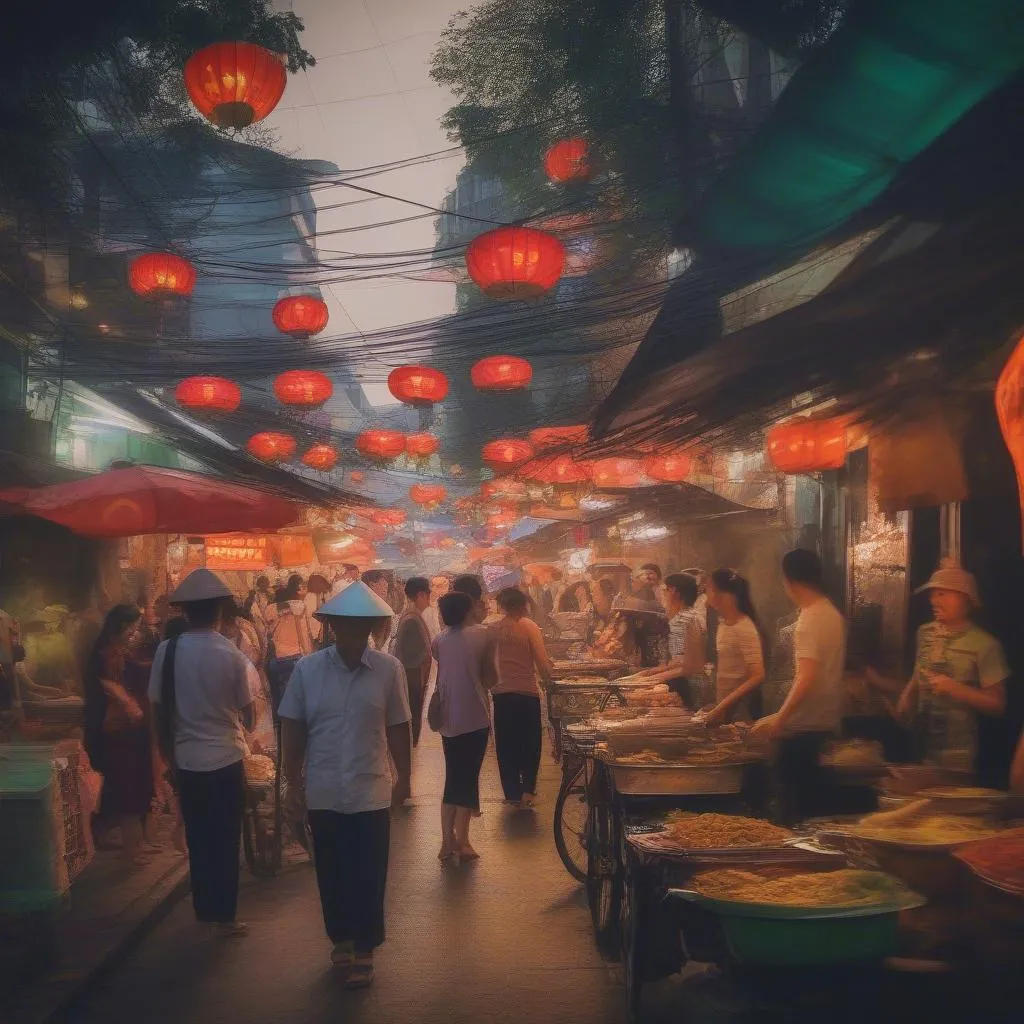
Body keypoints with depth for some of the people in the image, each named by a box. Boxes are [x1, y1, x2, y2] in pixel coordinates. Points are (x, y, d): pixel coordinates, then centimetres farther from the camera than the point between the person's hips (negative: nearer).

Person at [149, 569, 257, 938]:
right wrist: (243, 723, 18)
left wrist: (168, 755, 11)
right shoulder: (230, 654, -12)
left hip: (186, 760, 3)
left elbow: (158, 709, -2)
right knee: (225, 839, 8)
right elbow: (248, 714, -6)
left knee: (198, 838, 16)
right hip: (226, 759, -3)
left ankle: (204, 909, 27)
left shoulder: (167, 650, -7)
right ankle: (223, 916, 14)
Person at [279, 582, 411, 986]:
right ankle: (341, 938, 33)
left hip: (371, 791, -1)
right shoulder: (307, 669, -5)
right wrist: (293, 784, 2)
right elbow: (292, 730, 1)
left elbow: (398, 729, 1)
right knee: (332, 872, 13)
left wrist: (404, 778, 6)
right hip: (323, 792, 1)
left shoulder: (389, 669, -7)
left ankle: (364, 949, 19)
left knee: (369, 874, 3)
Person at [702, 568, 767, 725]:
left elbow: (758, 676, -24)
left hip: (739, 709, -8)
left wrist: (723, 705, -28)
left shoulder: (745, 629, -18)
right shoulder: (723, 623, 7)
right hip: (722, 705, 8)